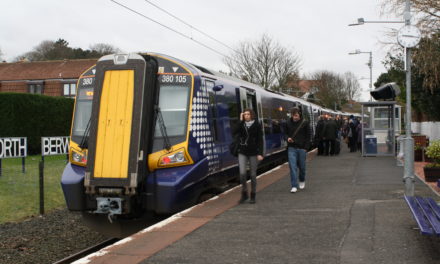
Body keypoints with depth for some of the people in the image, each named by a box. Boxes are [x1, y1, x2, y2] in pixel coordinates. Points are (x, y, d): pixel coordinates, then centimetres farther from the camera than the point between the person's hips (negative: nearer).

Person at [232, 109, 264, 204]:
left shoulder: (257, 125, -1)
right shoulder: (241, 125, 5)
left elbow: (260, 140, -4)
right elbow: (235, 133, -14)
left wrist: (260, 153, -11)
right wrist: (241, 121, -14)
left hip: (253, 153, -1)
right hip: (242, 153, 1)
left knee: (253, 174, 5)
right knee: (242, 173, -11)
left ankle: (253, 196, 16)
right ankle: (244, 194, 7)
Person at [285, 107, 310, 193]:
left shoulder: (305, 123, -3)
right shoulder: (288, 123, 2)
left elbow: (308, 136, 0)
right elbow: (286, 133, 16)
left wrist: (306, 147, -7)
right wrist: (288, 138, -7)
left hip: (301, 148, -1)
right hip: (291, 148, 1)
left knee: (302, 166, 10)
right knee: (292, 166, -7)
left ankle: (302, 181, 36)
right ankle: (294, 186, -4)